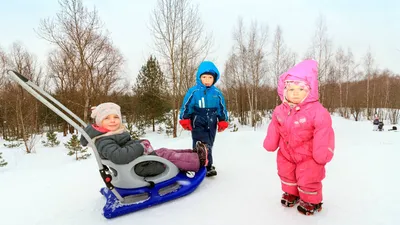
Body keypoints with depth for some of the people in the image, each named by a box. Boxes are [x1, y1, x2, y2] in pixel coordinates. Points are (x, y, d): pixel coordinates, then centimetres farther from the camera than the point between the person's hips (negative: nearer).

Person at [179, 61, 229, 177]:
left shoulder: (217, 93, 2)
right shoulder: (193, 91, -8)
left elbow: (222, 108, 11)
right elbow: (186, 106, -3)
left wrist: (223, 122, 10)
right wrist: (185, 120, -5)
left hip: (211, 125, 4)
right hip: (198, 124, -4)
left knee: (208, 146, 12)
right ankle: (207, 167, -6)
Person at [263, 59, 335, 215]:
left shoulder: (317, 111, -26)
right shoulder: (280, 111, -11)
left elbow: (323, 132, -25)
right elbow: (275, 128, 4)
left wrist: (322, 152, -24)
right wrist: (270, 143, 8)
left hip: (309, 155, -5)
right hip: (287, 152, 6)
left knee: (308, 179, 2)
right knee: (286, 173, 20)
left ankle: (311, 201, 30)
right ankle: (291, 193, 46)